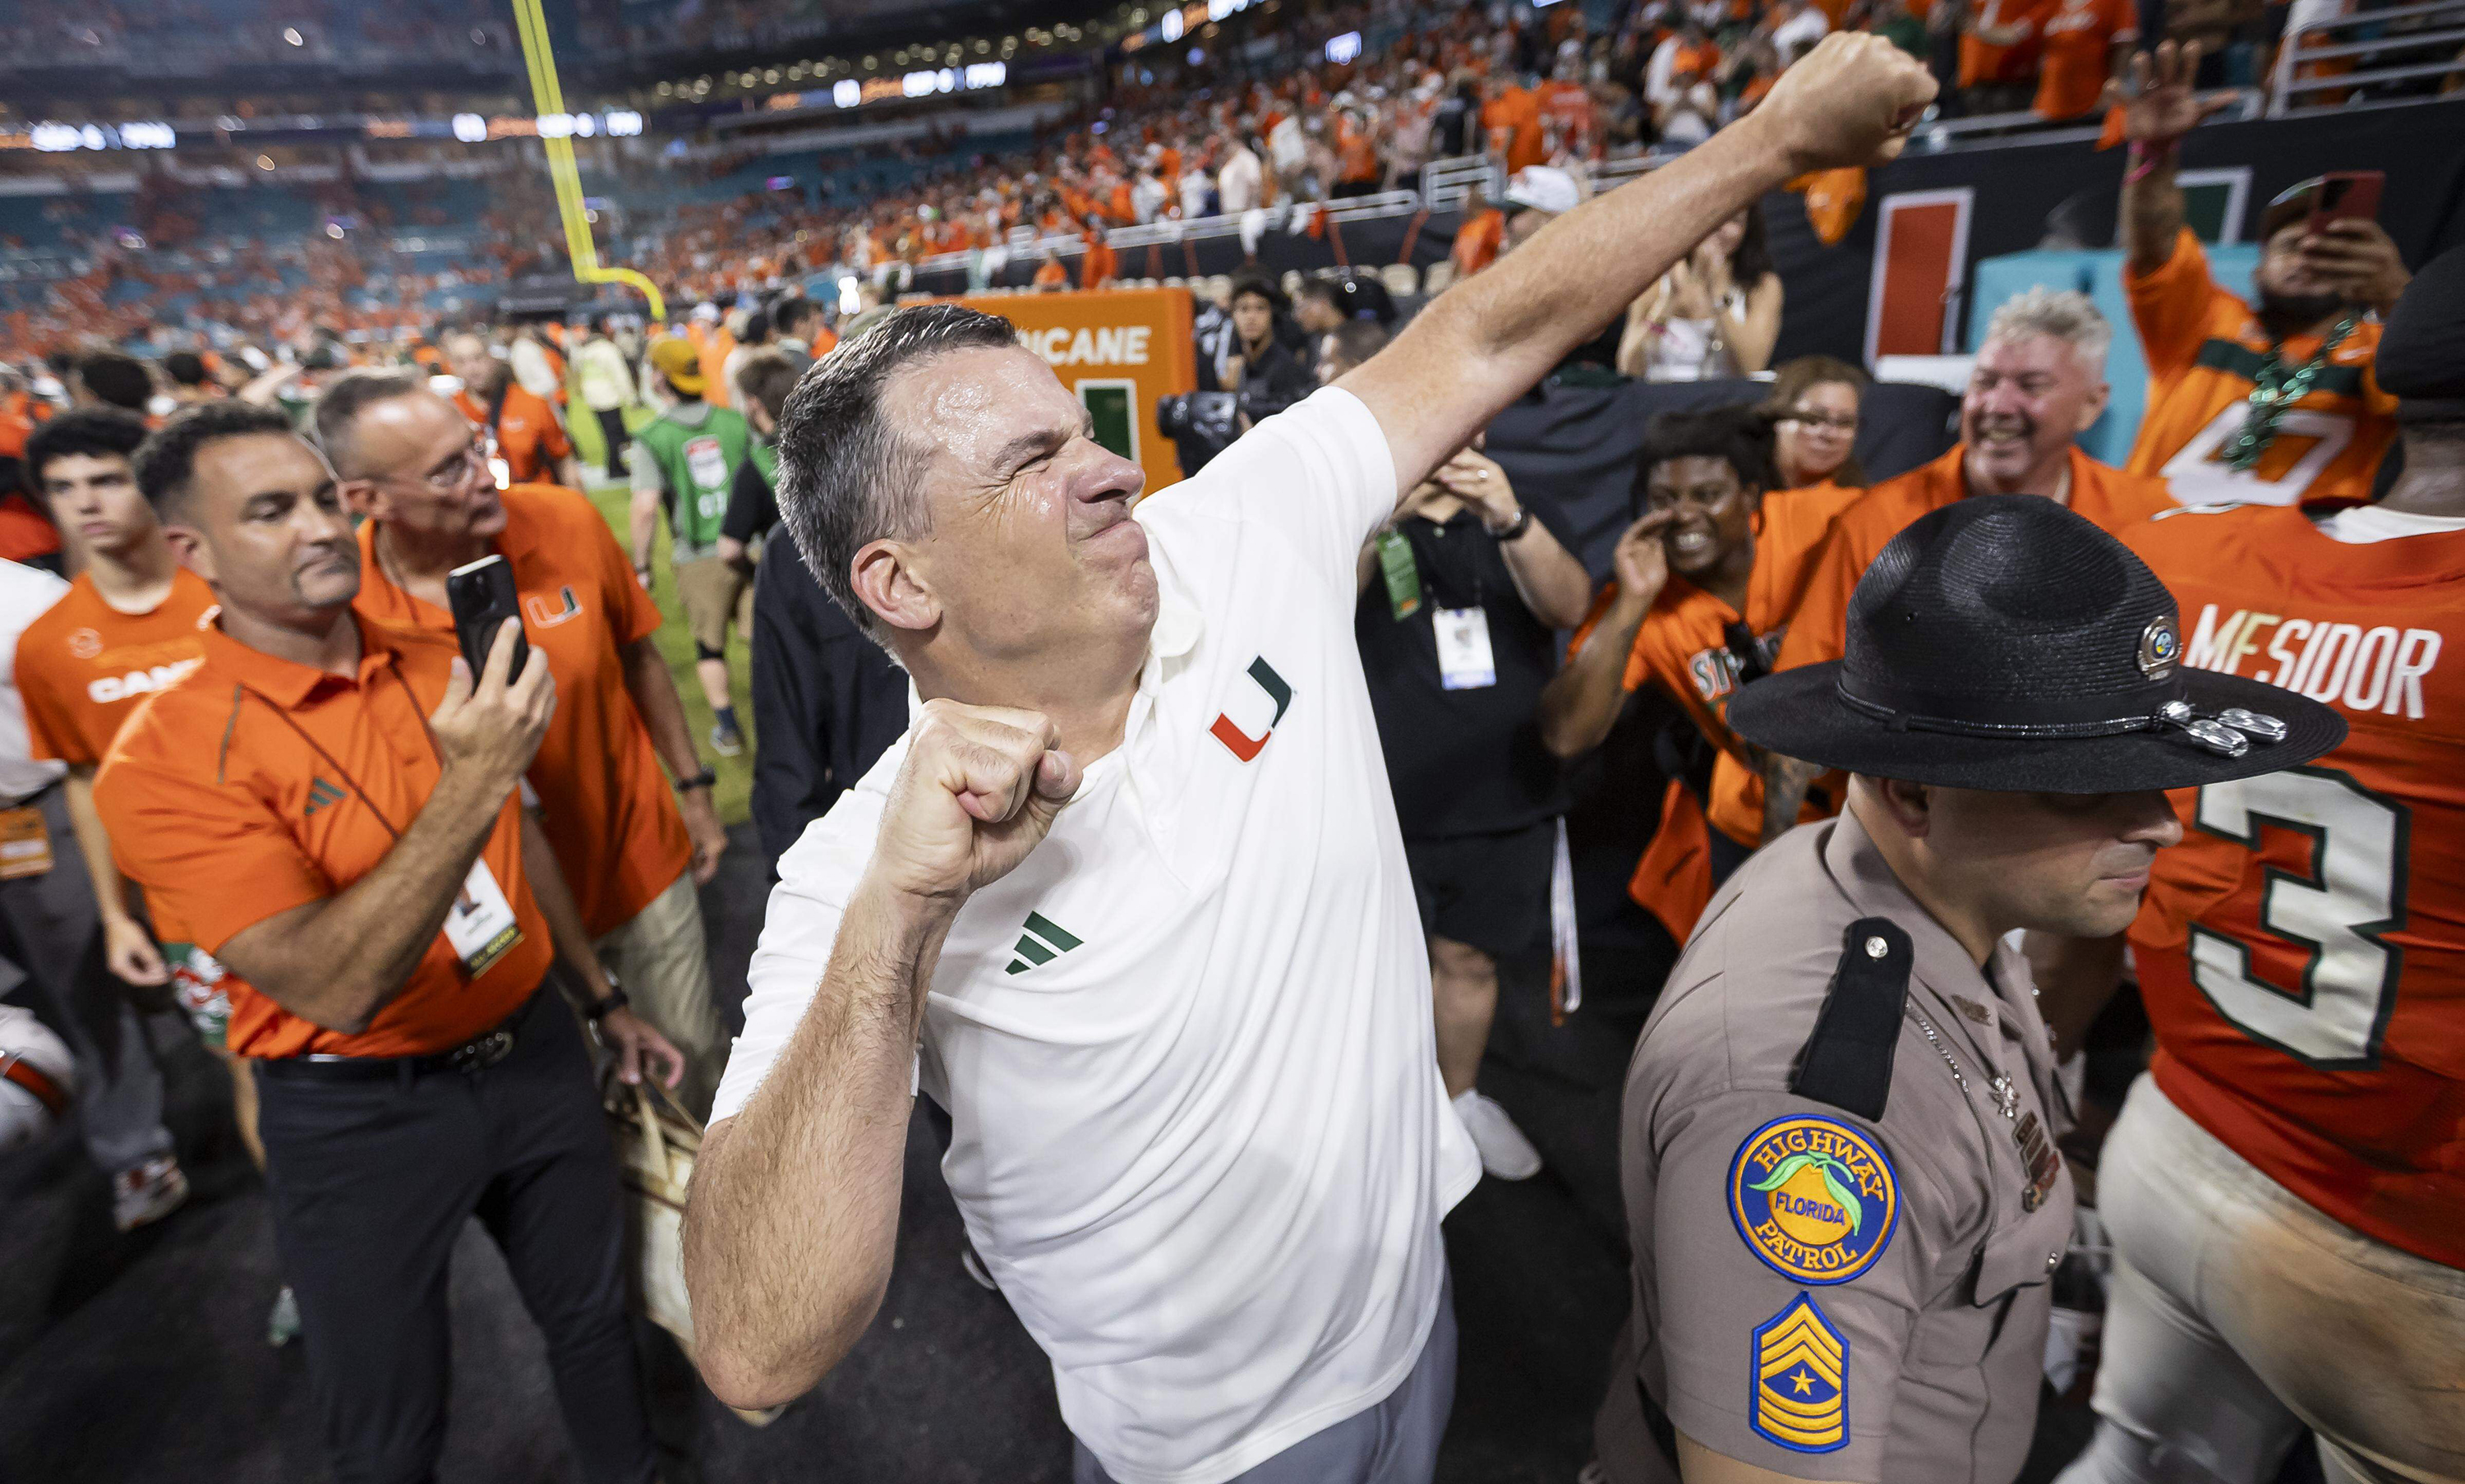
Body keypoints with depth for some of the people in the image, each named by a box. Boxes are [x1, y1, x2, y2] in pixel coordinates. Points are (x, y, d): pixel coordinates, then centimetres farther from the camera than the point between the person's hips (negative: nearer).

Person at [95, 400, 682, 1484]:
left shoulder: (435, 668, -2)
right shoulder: (168, 758, -19)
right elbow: (333, 988, -27)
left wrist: (605, 1001, 16)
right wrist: (468, 786, -37)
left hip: (534, 1055, 5)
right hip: (361, 1112, -4)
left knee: (592, 1316, 24)